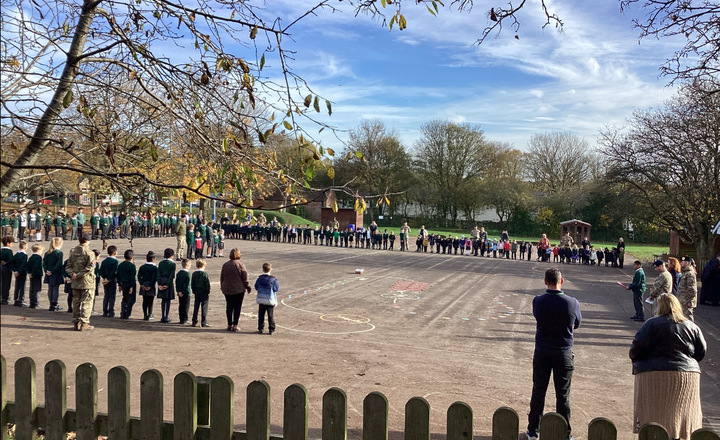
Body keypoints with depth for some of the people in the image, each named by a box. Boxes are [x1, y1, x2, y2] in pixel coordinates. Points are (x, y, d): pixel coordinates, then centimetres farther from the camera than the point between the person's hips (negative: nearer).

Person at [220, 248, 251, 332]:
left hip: (227, 290, 4)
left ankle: (229, 325, 15)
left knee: (229, 307, 11)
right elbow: (245, 279, -8)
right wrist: (248, 287, 5)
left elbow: (222, 277, 9)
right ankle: (235, 325, 4)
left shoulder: (225, 265, 2)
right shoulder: (240, 265, -11)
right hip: (239, 290, -4)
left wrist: (222, 287, 21)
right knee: (237, 307, 4)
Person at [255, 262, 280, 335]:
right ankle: (271, 329, 7)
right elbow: (277, 289, -7)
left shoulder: (259, 278, -3)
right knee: (271, 315, 5)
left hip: (261, 300, 2)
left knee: (261, 315, 11)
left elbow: (256, 287, 3)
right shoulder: (273, 279, -12)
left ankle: (260, 328, 14)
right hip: (270, 300, -2)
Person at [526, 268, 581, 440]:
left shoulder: (538, 301, -11)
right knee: (563, 394, 10)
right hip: (563, 353, -1)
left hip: (542, 353, 1)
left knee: (538, 391, 12)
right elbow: (576, 324, 4)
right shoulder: (572, 303, -12)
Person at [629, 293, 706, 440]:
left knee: (652, 418, 2)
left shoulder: (652, 324, -7)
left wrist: (634, 358, 8)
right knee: (680, 415, 14)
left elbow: (637, 348, -12)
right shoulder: (693, 327, 8)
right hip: (688, 374, 4)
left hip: (655, 375, -4)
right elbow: (701, 352, 11)